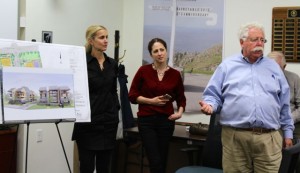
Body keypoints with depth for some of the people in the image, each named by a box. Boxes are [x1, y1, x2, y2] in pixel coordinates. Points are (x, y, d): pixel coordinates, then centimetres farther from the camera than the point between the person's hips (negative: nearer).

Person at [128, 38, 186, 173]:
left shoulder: (175, 74, 2)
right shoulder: (144, 70, -3)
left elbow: (181, 98, 13)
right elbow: (132, 95, 0)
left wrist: (180, 112, -5)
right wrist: (151, 101, -12)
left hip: (166, 121, 2)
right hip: (146, 120, -2)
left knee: (163, 160, 9)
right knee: (156, 161, -8)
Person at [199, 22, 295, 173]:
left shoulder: (273, 67, 16)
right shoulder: (227, 66, 9)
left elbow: (284, 103, 18)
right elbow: (213, 94, 8)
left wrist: (288, 131, 16)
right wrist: (210, 105, -15)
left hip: (269, 138, 2)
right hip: (235, 137, -1)